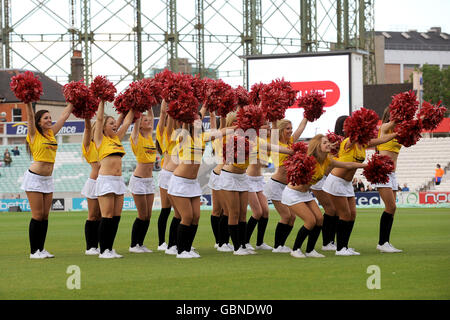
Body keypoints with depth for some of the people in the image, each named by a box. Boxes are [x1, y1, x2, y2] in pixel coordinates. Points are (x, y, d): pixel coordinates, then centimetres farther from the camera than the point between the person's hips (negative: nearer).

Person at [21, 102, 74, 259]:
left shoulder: (51, 133, 12)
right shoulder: (34, 134, -4)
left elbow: (64, 115, 19)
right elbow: (30, 115, -16)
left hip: (47, 179, 7)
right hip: (34, 178, -7)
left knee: (45, 215, 6)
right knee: (38, 215, -6)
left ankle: (41, 249, 11)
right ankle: (34, 251, -2)